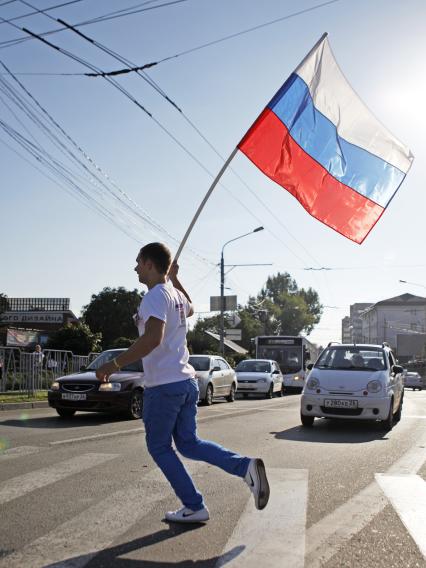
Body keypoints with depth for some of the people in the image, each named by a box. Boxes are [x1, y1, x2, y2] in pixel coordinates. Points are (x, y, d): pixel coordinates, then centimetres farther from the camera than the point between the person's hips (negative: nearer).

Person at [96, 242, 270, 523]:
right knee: (189, 443, 15)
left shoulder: (156, 295, -14)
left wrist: (114, 365, -26)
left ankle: (194, 507, 9)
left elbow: (152, 338, -30)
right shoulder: (175, 293, 13)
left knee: (159, 448, 8)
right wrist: (174, 278, 37)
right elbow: (190, 308, 39)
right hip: (187, 381, 9)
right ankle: (246, 466, 0)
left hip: (163, 386, -8)